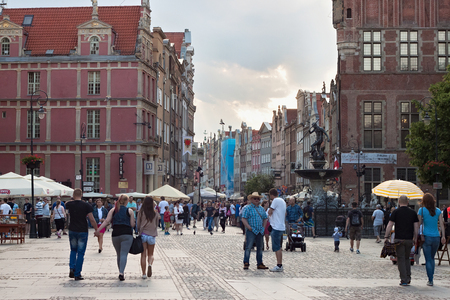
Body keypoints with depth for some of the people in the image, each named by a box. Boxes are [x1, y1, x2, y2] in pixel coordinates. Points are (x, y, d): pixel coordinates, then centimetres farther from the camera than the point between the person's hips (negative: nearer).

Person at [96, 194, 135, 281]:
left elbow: (107, 221, -2)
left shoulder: (113, 210, 8)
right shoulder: (130, 211, 2)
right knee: (124, 254, -8)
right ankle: (121, 272, -23)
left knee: (119, 254, 16)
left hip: (115, 235, 3)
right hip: (127, 234, -3)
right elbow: (132, 225, 1)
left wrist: (98, 230, -1)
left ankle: (121, 272, 22)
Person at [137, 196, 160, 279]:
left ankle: (144, 274, 1)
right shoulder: (155, 213, -4)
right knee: (150, 254, 14)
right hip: (152, 235, 0)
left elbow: (138, 223, 2)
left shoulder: (141, 212, -5)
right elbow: (157, 223, 8)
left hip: (143, 234, 0)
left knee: (143, 255, 6)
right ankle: (150, 264, -18)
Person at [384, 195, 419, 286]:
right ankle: (408, 278, 15)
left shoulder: (396, 212, -2)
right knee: (407, 258, 18)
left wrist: (386, 237, -3)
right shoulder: (413, 212, 7)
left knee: (401, 259, 1)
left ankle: (404, 280, -3)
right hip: (409, 239, 3)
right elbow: (416, 227, 7)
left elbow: (390, 225, -7)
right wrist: (414, 239, 14)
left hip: (399, 239, -3)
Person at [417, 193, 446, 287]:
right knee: (432, 258, 20)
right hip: (436, 237, 3)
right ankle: (431, 275, 17)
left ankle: (430, 280, -1)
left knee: (428, 260, 2)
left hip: (426, 237, -3)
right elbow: (441, 224, -1)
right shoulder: (438, 211, 5)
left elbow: (419, 223, -3)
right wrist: (443, 236, -2)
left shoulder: (422, 210, -3)